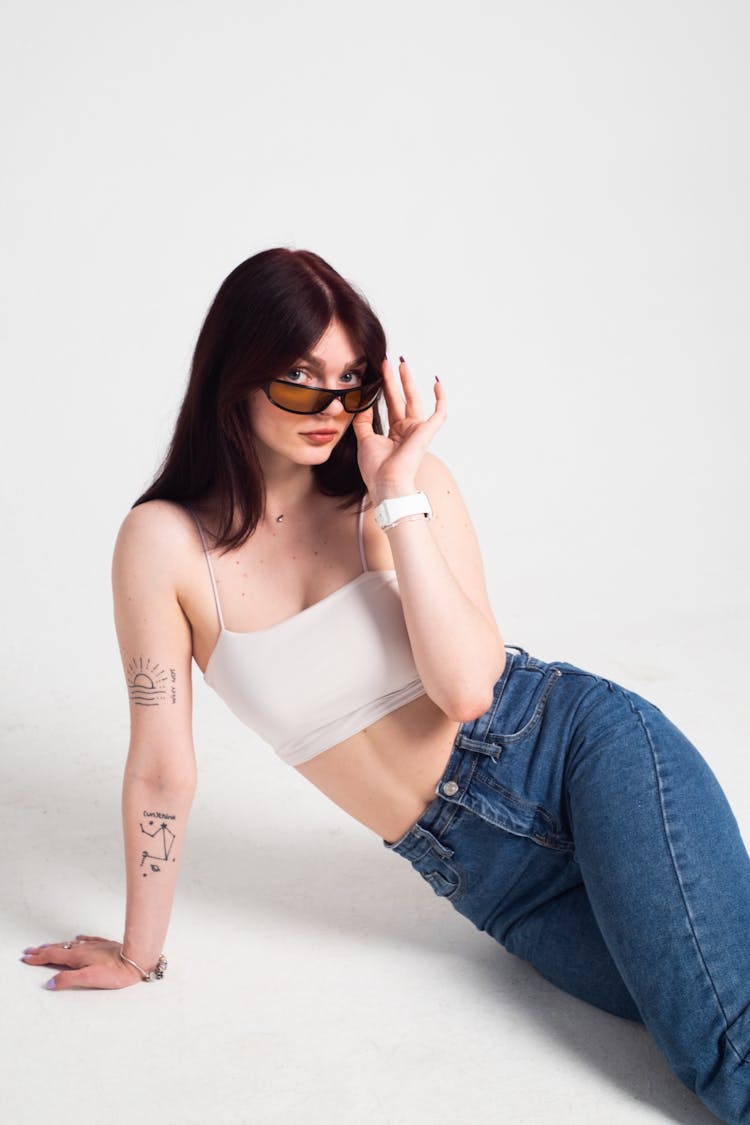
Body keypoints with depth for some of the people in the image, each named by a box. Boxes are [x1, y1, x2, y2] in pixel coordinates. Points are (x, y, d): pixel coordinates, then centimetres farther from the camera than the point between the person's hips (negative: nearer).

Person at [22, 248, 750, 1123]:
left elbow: (466, 688, -16)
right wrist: (140, 955, 6)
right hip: (481, 870, 1)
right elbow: (162, 766, -1)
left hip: (580, 747, -1)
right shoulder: (167, 542, -6)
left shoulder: (410, 480, -5)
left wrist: (398, 501, -18)